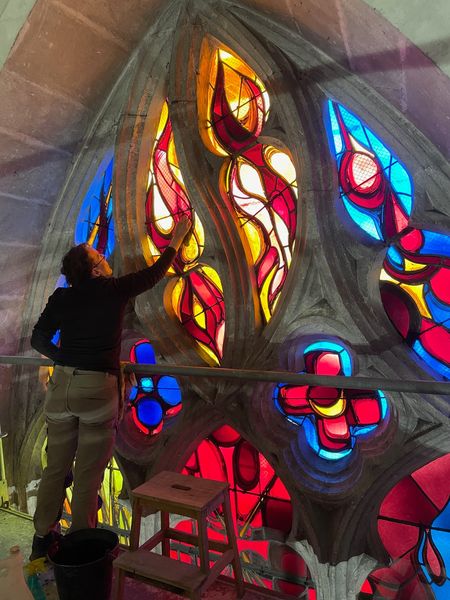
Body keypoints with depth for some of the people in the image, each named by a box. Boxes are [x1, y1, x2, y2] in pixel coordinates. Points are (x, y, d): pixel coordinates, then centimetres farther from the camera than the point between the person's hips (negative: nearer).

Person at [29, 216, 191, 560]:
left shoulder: (61, 298, 5)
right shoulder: (114, 290, -5)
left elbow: (39, 340, 8)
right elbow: (154, 274, 8)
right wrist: (176, 240, 21)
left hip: (61, 385, 5)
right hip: (97, 388, -4)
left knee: (56, 467, 16)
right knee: (88, 473, 7)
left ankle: (43, 537, 30)